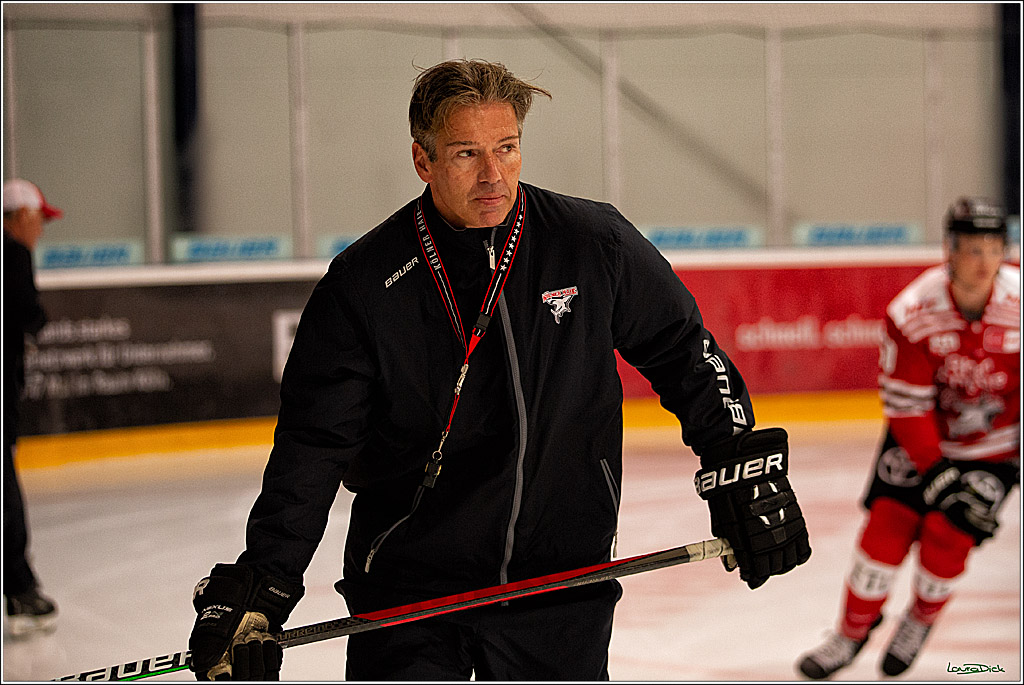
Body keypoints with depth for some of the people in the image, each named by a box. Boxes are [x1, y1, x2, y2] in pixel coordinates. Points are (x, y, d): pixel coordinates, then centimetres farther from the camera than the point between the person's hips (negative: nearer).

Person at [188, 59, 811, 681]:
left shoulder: (596, 245, -5)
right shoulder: (362, 285, -8)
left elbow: (684, 354, 9)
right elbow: (312, 446, -7)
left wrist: (744, 469, 4)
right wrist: (259, 589, -16)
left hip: (562, 580, 1)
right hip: (408, 579, -1)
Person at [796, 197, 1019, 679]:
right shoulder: (913, 312, -23)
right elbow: (907, 405, -17)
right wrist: (937, 473, -22)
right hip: (923, 437, 1)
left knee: (947, 535, -12)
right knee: (888, 525, -9)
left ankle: (921, 620, 19)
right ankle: (853, 630, 13)